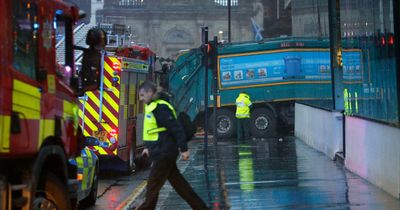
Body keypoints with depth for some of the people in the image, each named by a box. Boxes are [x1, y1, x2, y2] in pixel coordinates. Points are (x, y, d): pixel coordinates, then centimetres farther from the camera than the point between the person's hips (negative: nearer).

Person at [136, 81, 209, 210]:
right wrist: (148, 147, 21)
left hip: (164, 154, -10)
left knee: (153, 186, 2)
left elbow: (176, 129, -21)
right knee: (178, 183, 11)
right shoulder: (152, 107, 13)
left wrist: (183, 149, -20)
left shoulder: (160, 107, -18)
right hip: (162, 153, 10)